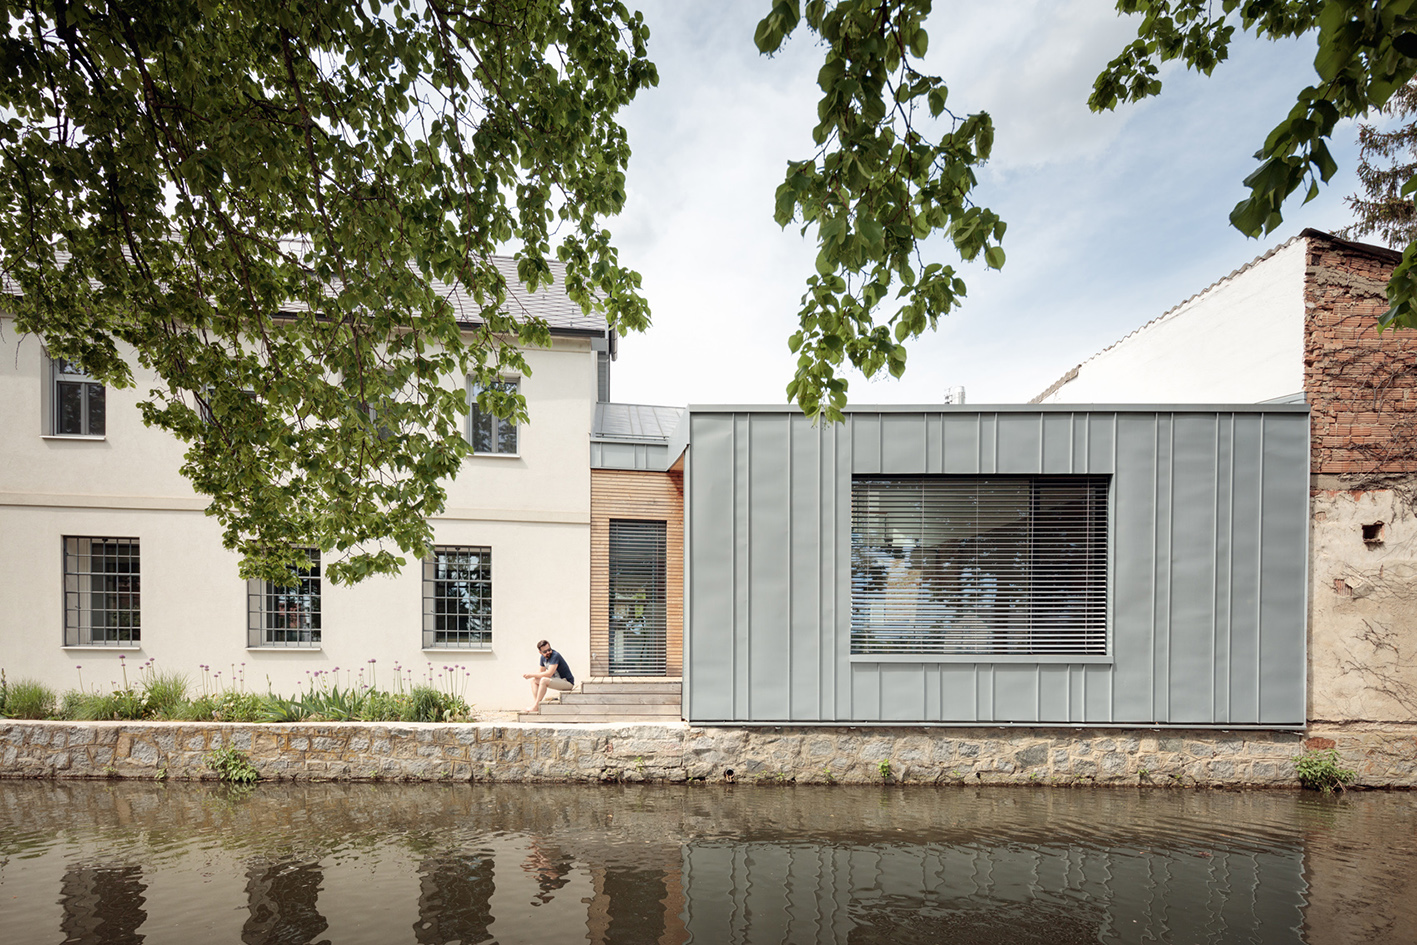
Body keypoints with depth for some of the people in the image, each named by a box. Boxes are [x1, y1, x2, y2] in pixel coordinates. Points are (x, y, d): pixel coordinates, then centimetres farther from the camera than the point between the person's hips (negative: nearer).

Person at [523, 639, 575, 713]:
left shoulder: (555, 656, -23)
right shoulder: (543, 657, 3)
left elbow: (549, 674, -29)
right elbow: (541, 671, 13)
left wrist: (531, 675, -21)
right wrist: (529, 675, -7)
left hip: (567, 682, -9)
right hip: (557, 680, 9)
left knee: (544, 680, -30)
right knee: (534, 680, 3)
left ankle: (535, 706, -21)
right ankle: (534, 703, -9)